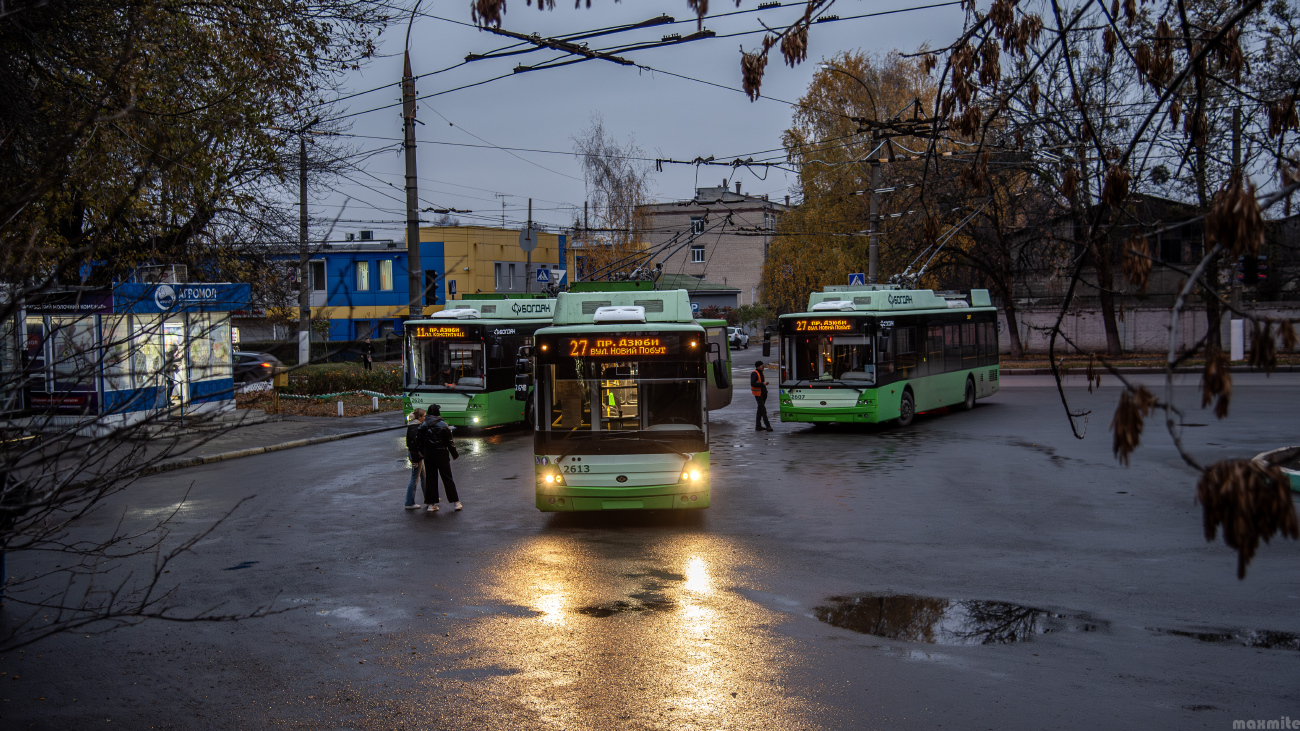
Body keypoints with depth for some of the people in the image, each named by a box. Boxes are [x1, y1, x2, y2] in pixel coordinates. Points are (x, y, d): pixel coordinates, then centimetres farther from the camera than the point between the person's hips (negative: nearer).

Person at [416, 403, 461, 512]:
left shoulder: (423, 426, -2)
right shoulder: (443, 425, -10)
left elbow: (419, 441, 0)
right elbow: (450, 442, -7)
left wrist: (423, 453, 14)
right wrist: (455, 454, 3)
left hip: (428, 455, 2)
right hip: (442, 454, -2)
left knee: (430, 478, 10)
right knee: (447, 478, 6)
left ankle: (430, 504, 9)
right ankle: (455, 502, 9)